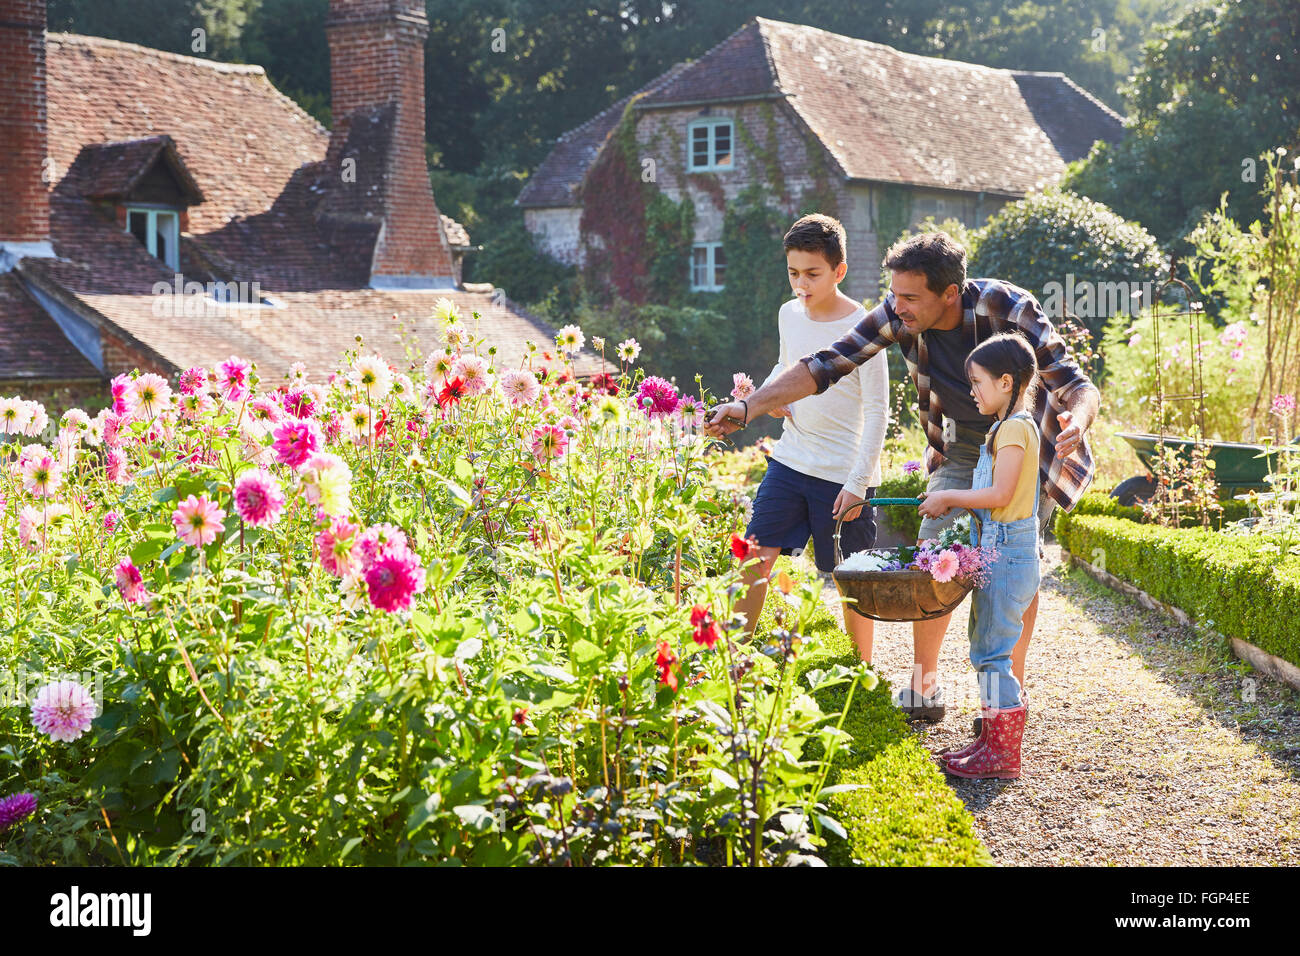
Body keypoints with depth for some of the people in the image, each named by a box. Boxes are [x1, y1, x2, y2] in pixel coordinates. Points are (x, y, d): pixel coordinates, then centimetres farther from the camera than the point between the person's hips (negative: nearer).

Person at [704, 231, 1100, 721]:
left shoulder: (1009, 309, -31)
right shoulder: (899, 314, -19)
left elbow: (1077, 386, -30)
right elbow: (826, 364, -16)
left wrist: (1077, 419, -54)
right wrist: (747, 407, -24)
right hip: (960, 449, 4)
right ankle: (923, 691, 11)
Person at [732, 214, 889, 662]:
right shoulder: (789, 314, 5)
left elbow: (877, 412, -12)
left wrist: (857, 484, -16)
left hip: (843, 473, -5)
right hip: (790, 459, 5)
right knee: (755, 557, 0)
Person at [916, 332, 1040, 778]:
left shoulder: (1015, 427, -14)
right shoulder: (1008, 426, 17)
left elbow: (999, 494, -21)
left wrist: (949, 498, -11)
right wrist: (951, 502, 12)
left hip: (1007, 552, -11)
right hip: (997, 552, 11)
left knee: (992, 651, -7)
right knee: (984, 648, 15)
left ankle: (1002, 754, -2)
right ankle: (992, 740, 23)